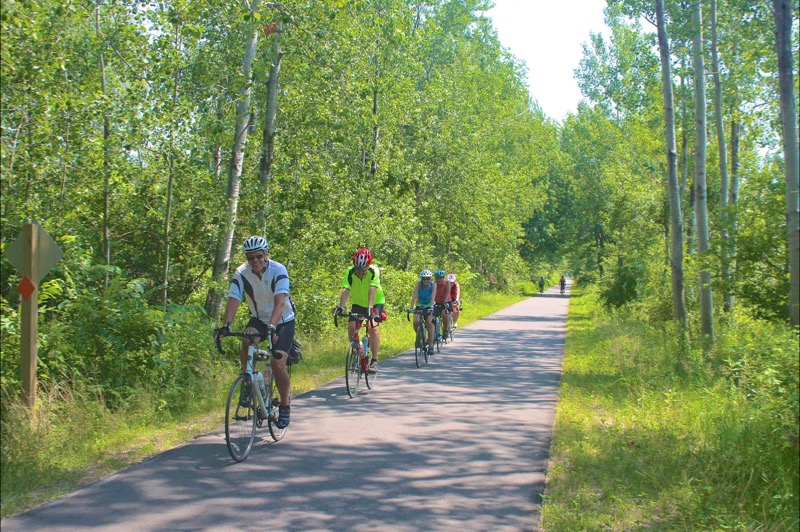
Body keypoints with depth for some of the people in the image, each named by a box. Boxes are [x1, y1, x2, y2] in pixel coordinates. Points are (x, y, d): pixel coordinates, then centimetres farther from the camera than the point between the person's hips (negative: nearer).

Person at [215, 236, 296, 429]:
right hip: (258, 319, 3)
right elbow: (233, 300, -24)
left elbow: (280, 302, -35)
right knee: (247, 343, -30)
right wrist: (226, 325, -41)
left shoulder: (278, 270, -24)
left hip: (283, 321, -2)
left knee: (277, 363, -17)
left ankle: (284, 406, 5)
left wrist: (272, 326, -50)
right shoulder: (241, 273, -15)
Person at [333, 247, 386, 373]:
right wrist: (340, 307, -50)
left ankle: (374, 361, -13)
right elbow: (345, 290, -35)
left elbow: (372, 290, -40)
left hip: (376, 302, -3)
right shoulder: (350, 272, -24)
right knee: (351, 328, -15)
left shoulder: (374, 271, -29)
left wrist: (370, 307, -53)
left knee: (372, 327, -23)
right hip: (358, 303, 3)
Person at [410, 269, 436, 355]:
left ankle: (431, 345, -17)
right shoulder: (418, 284, -17)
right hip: (419, 306, 1)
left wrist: (431, 306, -47)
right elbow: (414, 295, -27)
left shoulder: (433, 285, -17)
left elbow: (433, 296, -31)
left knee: (429, 323, -22)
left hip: (429, 307, -1)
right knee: (416, 322, -24)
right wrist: (411, 307, -39)